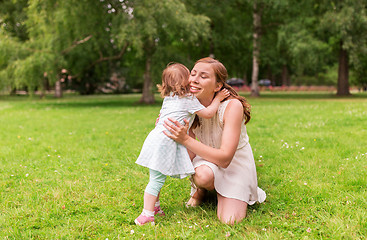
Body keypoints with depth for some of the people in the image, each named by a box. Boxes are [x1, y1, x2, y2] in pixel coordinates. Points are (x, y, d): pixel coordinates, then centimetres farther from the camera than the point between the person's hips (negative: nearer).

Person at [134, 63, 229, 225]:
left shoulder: (168, 98, 17)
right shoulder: (189, 99, -6)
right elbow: (208, 114, -2)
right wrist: (218, 99, 9)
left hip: (156, 137, 9)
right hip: (165, 142, -9)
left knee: (156, 178, 18)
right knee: (157, 180, -8)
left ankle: (154, 206, 31)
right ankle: (147, 215, -6)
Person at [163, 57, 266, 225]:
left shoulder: (232, 105, -28)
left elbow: (225, 158, -33)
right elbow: (191, 155, -11)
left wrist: (185, 139, -38)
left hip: (236, 162, -2)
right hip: (207, 157, 2)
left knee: (229, 221, -17)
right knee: (203, 175, -36)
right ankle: (200, 189, 3)